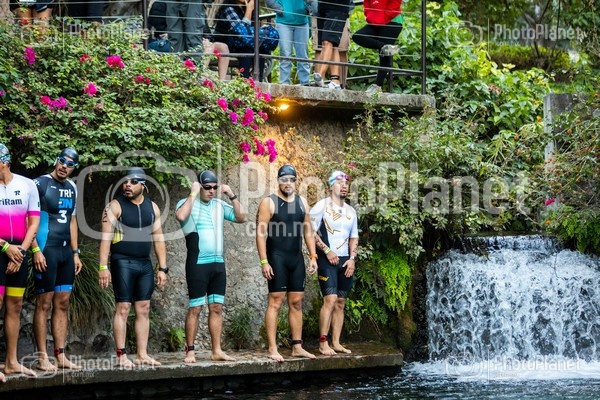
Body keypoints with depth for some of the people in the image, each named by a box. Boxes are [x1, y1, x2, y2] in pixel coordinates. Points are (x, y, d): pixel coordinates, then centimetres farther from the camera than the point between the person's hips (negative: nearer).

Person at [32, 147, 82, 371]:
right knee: (44, 303, -4)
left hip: (66, 251, 7)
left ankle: (61, 356, 11)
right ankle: (42, 358, -2)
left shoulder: (71, 188, 14)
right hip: (46, 250, -7)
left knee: (62, 304, 7)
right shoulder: (40, 184, -7)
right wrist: (36, 250, -17)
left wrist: (75, 253, 16)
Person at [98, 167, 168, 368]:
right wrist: (103, 266, -16)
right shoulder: (115, 206, -4)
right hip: (123, 262, -5)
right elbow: (106, 238, -8)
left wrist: (162, 268, 9)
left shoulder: (152, 208, 10)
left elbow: (158, 239, 13)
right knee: (123, 308, -6)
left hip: (145, 263, 5)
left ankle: (142, 354, 8)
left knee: (143, 309, 5)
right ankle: (121, 355, -3)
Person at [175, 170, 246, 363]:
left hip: (218, 263, 6)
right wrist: (193, 194, -19)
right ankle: (190, 351, 1)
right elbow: (181, 216, -26)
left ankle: (216, 351, 12)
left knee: (217, 307, 7)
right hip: (197, 264, -6)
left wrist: (231, 195, 1)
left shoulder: (219, 205, 12)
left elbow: (241, 217, 8)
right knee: (195, 308, -4)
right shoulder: (187, 203, -4)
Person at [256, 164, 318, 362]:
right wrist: (264, 261, -16)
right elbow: (261, 233, -10)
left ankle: (297, 347, 12)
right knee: (275, 301, -7)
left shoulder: (302, 202, 11)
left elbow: (308, 231, 15)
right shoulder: (269, 203, -5)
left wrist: (313, 257, 8)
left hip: (296, 258, 6)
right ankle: (272, 349, -7)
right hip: (276, 258, -6)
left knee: (296, 302, 7)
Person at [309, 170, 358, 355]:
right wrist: (327, 250, -14)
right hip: (327, 259, -6)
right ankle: (323, 343, -13)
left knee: (341, 303, 5)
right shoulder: (322, 206, -4)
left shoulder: (350, 211, 15)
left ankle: (336, 342, 8)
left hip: (345, 261, 6)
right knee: (330, 299, -16)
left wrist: (352, 258, 5)